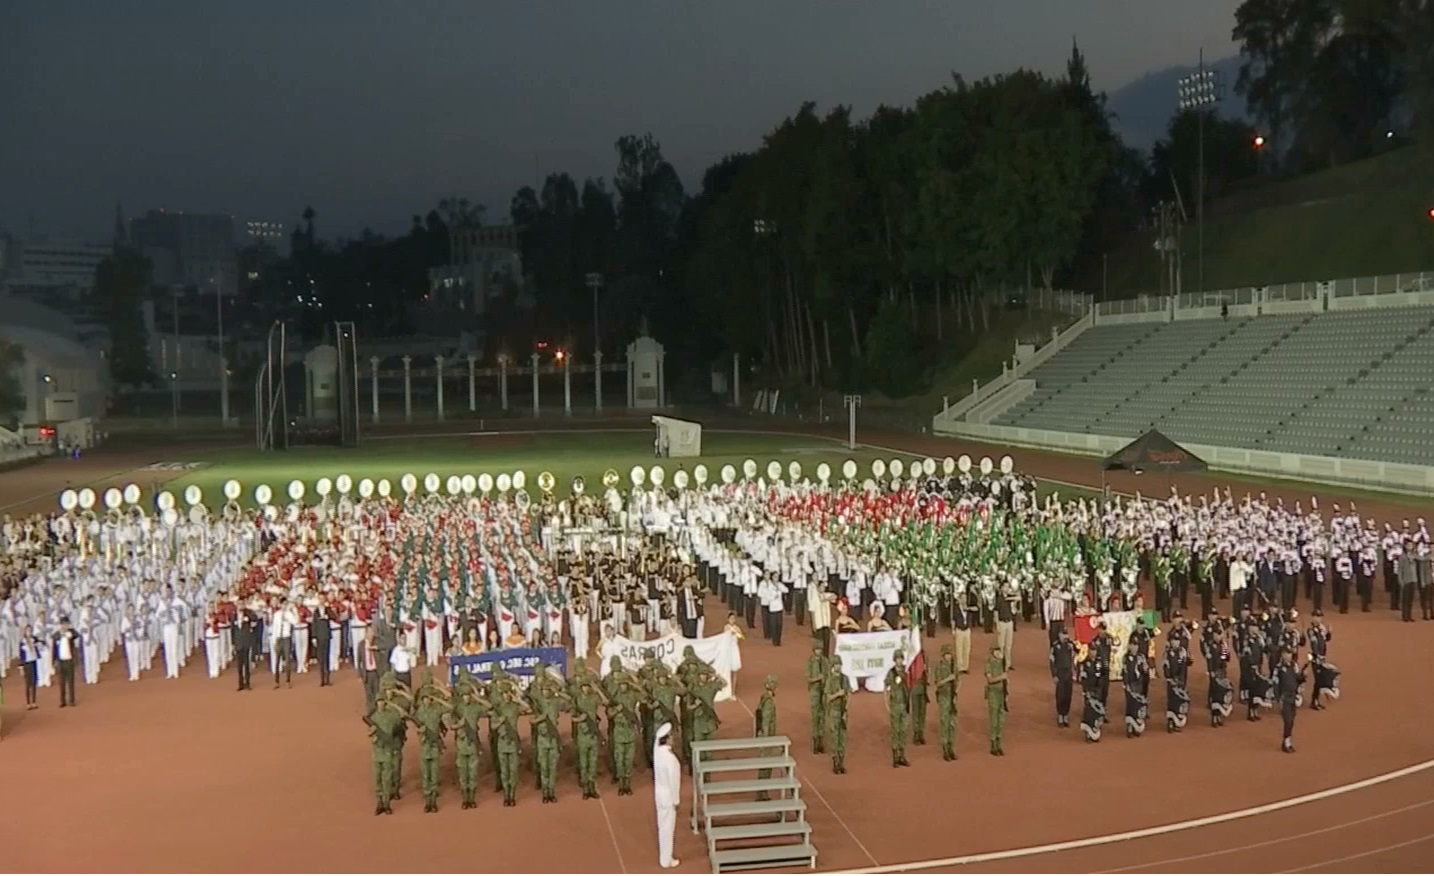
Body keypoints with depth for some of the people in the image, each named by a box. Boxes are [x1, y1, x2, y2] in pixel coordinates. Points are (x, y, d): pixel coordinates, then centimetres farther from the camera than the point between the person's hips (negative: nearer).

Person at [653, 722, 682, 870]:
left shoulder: (657, 751, -7)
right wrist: (675, 799, -13)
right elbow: (673, 780, -22)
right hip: (667, 795, -8)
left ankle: (663, 857, 33)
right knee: (668, 828, 6)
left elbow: (658, 738, 16)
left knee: (662, 826, 20)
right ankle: (666, 860, 17)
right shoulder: (670, 758, -29)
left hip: (659, 793, 8)